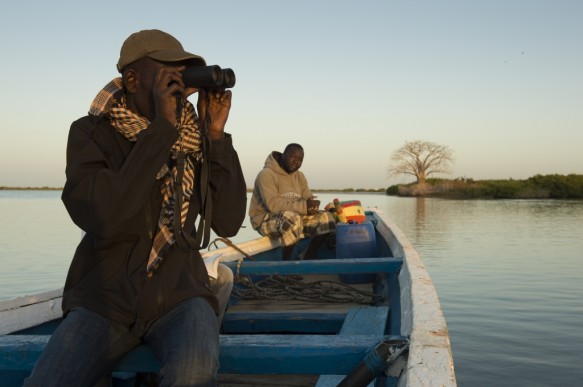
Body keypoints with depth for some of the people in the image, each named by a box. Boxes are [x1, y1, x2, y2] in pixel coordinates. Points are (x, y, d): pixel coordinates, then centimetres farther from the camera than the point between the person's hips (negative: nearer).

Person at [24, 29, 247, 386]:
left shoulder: (197, 139, 4)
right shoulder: (91, 132, -2)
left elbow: (229, 222, -3)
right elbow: (102, 217, -20)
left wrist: (216, 136, -10)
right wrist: (162, 128, -21)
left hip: (179, 293, 0)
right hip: (105, 295, 0)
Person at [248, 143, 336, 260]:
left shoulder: (299, 176, 11)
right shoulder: (266, 174, -14)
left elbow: (308, 199, 5)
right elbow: (273, 204, -27)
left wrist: (312, 207, -21)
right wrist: (304, 206, -30)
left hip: (295, 217, 8)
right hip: (265, 220, -7)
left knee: (326, 217, -10)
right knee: (292, 218, -39)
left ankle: (306, 259, -4)